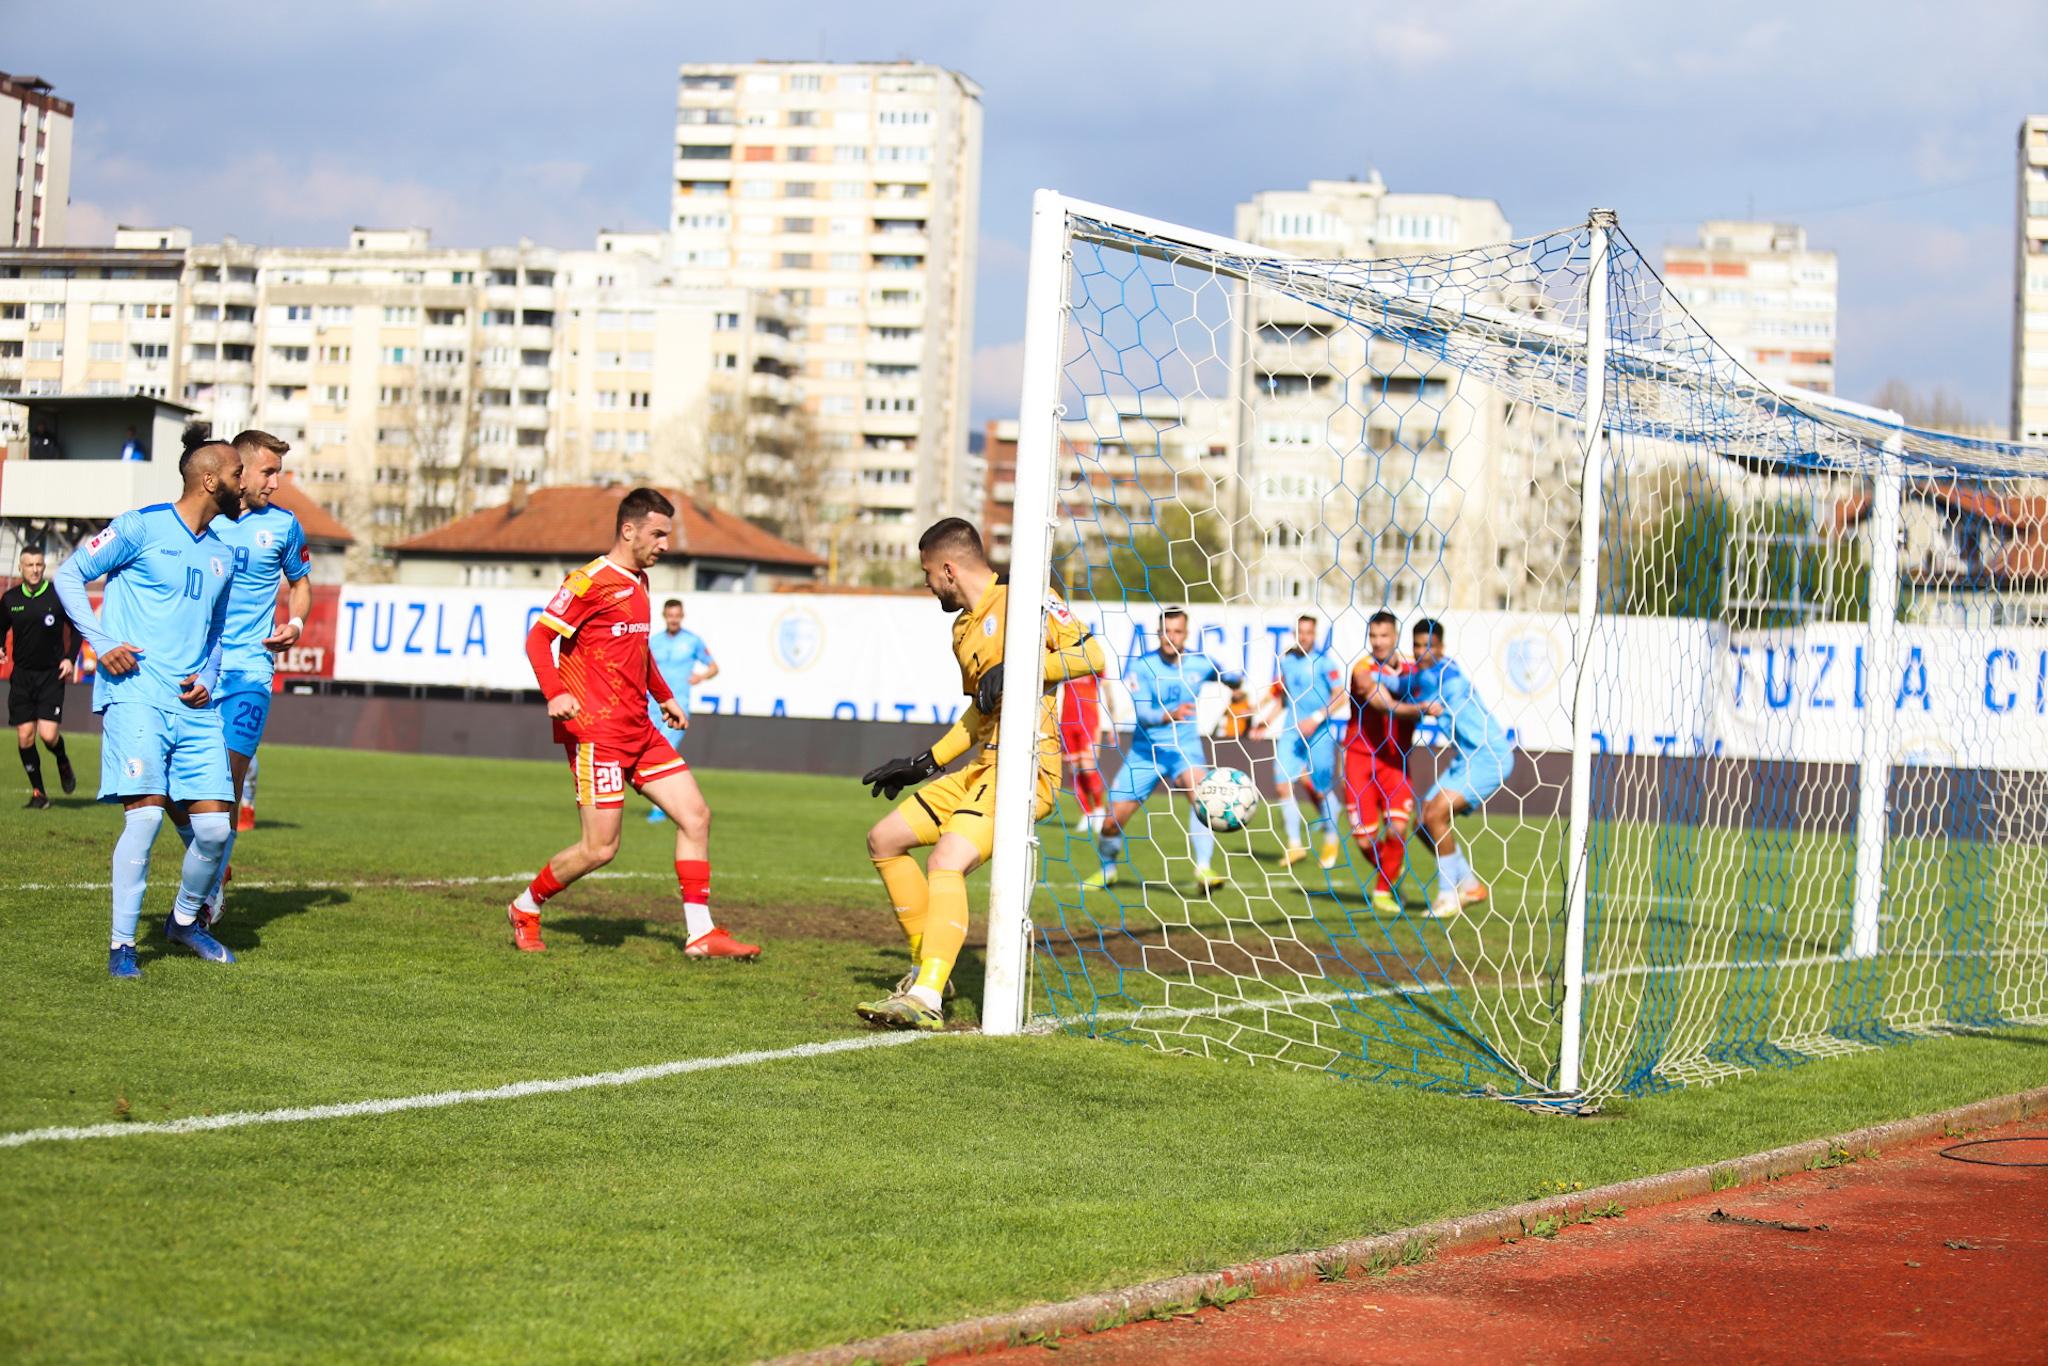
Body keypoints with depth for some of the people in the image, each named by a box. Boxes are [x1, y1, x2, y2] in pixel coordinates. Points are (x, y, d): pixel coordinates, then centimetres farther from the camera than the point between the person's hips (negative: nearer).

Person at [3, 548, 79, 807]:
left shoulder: (58, 596, -4)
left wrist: (70, 658, -5)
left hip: (52, 675, -3)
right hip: (22, 675, 3)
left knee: (48, 734, -13)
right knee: (24, 736, -2)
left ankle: (63, 763, 22)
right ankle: (37, 792, 12)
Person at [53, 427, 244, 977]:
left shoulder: (222, 555, 18)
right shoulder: (141, 528, -2)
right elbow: (69, 575, 2)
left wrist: (207, 678, 9)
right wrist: (102, 644, -7)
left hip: (194, 704, 6)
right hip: (135, 694, -6)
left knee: (214, 824, -1)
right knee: (146, 812, -16)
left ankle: (185, 919, 24)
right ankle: (122, 944, -6)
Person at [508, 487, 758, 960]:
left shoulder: (638, 582, 15)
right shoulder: (591, 581, -12)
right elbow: (538, 638, -14)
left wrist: (664, 695, 30)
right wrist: (555, 693, -28)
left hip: (638, 728, 9)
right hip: (596, 731, -9)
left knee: (696, 815, 1)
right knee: (600, 849, -9)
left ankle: (700, 934, 4)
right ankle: (525, 908, 15)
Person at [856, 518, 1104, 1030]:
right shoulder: (964, 627, 20)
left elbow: (1091, 655, -14)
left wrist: (1018, 670, -22)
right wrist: (926, 763, 27)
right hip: (983, 767, 10)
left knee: (947, 859, -28)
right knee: (884, 840, 14)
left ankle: (926, 999, -34)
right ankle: (927, 963, 19)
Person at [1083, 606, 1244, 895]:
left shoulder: (1200, 663, -3)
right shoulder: (1143, 667, -12)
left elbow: (1225, 676, 21)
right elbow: (1142, 713, -26)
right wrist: (1170, 716, -41)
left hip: (1184, 748, 0)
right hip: (1146, 749, 0)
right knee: (1113, 821, -1)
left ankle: (1203, 871, -35)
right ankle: (1108, 870, 30)